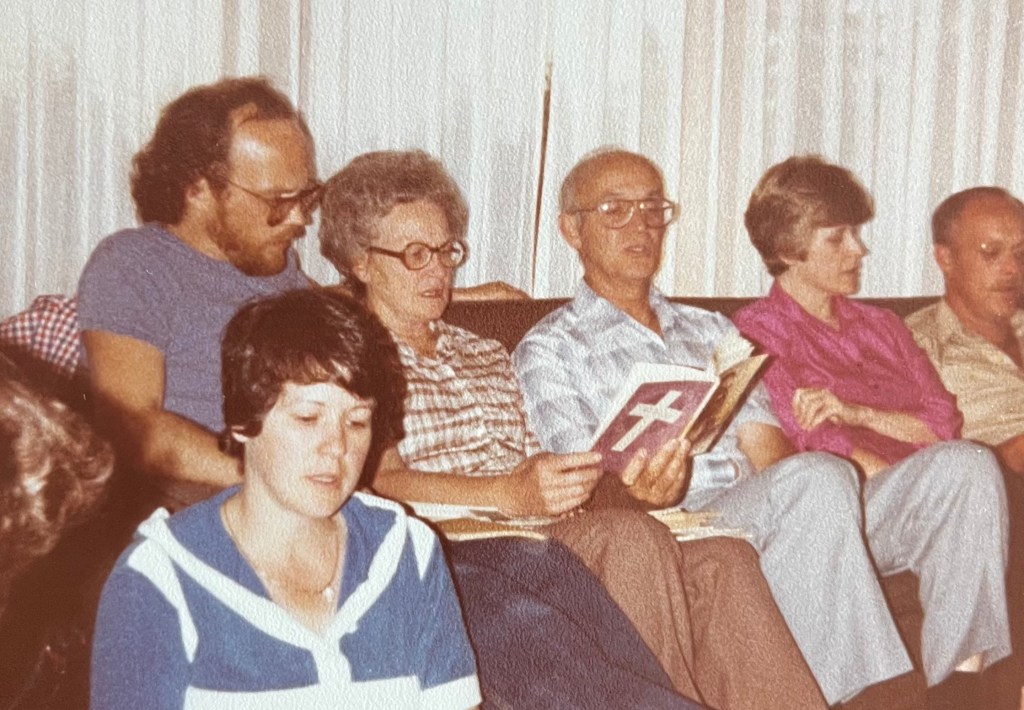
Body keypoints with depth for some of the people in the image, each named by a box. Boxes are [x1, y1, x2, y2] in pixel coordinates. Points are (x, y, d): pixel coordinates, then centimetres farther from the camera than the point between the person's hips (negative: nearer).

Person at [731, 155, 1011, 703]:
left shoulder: (880, 326, 26)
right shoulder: (758, 331, 8)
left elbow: (943, 423, 10)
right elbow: (813, 447, -5)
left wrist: (854, 413, -7)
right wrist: (924, 484, -12)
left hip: (924, 517, 5)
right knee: (966, 467, -29)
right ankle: (958, 672, -28)